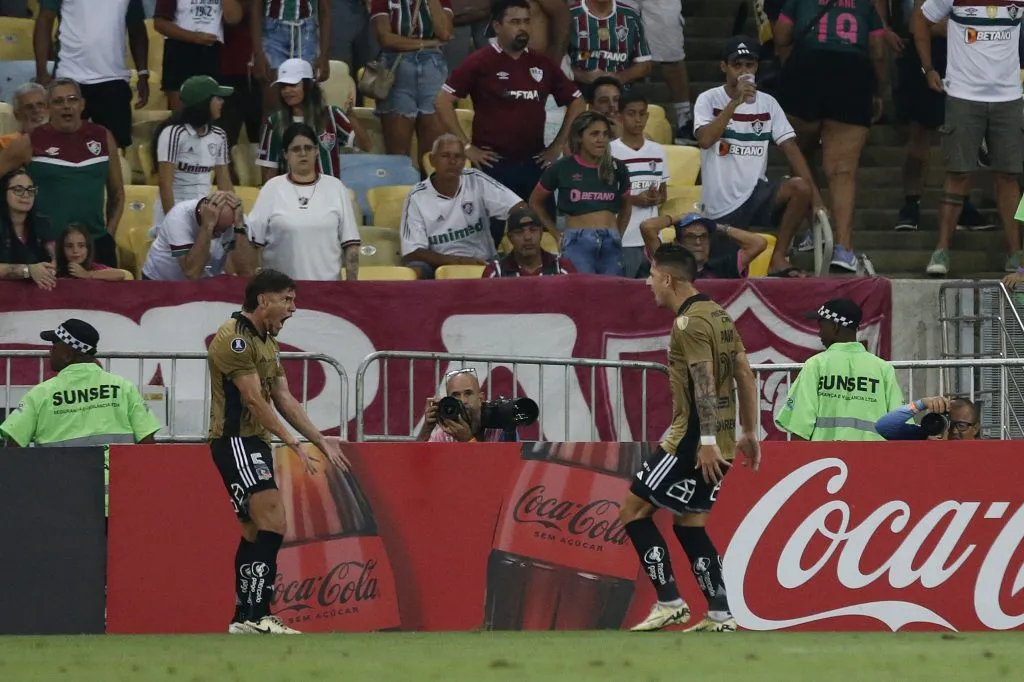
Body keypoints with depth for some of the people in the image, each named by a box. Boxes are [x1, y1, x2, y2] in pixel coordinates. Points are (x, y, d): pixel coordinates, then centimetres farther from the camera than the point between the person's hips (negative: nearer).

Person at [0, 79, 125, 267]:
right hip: (46, 245, -3)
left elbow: (116, 192, 16)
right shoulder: (30, 144, -2)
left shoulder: (102, 138, 7)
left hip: (96, 243, 3)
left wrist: (110, 233, 8)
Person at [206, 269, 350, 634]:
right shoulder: (235, 338, -14)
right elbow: (253, 400, -18)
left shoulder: (267, 343, 18)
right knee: (273, 521, -20)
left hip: (256, 444, 10)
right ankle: (258, 615, -25)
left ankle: (244, 617, 14)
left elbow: (284, 399, 17)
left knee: (256, 531, 10)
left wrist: (321, 440, 10)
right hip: (234, 440, -10)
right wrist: (294, 443, -19)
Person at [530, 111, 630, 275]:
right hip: (578, 243, -3)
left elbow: (625, 206, 25)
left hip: (610, 244, 3)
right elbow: (535, 202, 15)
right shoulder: (562, 168, 2)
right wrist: (557, 235, 9)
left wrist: (618, 236, 13)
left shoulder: (616, 168, 9)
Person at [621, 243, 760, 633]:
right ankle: (720, 615, 10)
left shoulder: (689, 322, -14)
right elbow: (744, 374, 17)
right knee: (689, 522, 15)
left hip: (694, 439, -9)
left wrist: (707, 440, -25)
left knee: (634, 510, -2)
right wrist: (750, 432, 20)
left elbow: (704, 381, -22)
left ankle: (670, 603, -6)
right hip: (721, 441, 9)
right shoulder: (718, 315, 14)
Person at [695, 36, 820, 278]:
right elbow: (705, 140, -21)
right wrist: (736, 101, -25)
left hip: (756, 195, 3)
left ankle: (778, 259, -16)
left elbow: (791, 149, 0)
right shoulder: (709, 100, -3)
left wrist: (815, 198, -11)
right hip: (721, 206, -3)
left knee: (800, 187, -26)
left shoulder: (767, 103, 6)